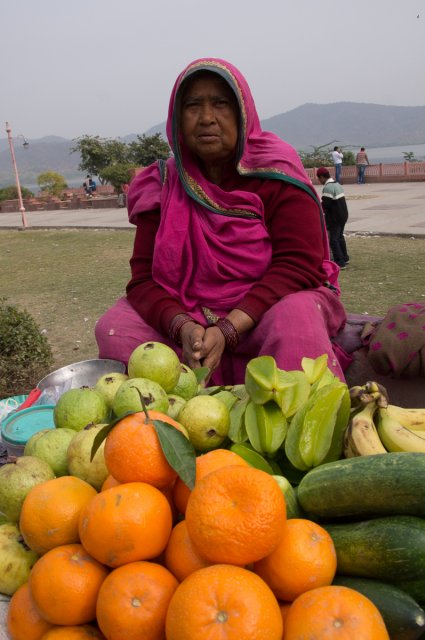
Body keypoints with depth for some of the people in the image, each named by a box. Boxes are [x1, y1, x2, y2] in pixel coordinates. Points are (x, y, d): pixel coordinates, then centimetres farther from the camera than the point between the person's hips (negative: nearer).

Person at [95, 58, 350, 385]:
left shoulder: (274, 172, -7)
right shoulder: (162, 184, 2)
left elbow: (299, 264, -15)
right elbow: (145, 276, -3)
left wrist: (228, 329, -26)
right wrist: (184, 327, -24)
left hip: (269, 307, -3)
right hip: (189, 319, 3)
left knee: (296, 320, -34)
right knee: (116, 328, -16)